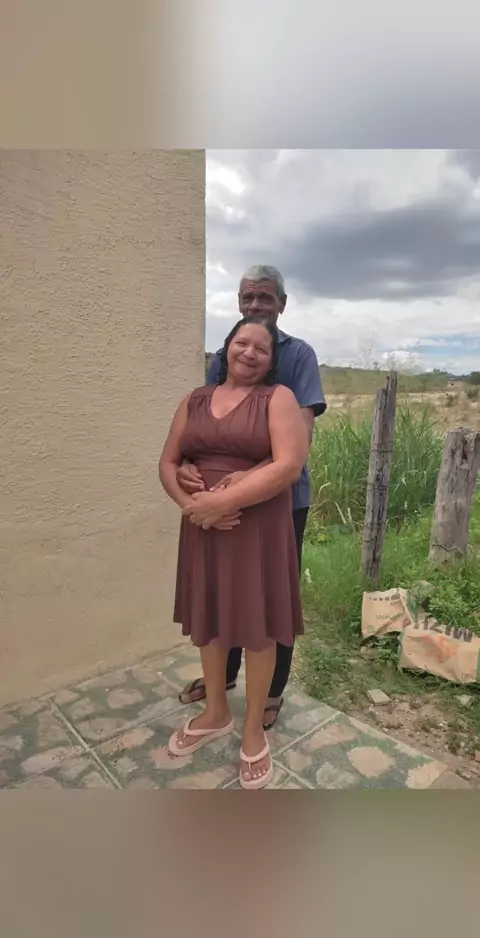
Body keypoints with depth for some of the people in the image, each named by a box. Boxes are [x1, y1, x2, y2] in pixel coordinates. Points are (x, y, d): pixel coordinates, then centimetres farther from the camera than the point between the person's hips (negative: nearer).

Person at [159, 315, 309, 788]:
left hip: (259, 528, -4)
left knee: (257, 625, 8)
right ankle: (215, 713, 41)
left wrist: (223, 501, -21)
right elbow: (168, 462, 8)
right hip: (203, 528, 5)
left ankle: (254, 727, 31)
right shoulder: (196, 400, 9)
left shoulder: (278, 398, -5)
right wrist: (189, 503, -11)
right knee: (207, 619, 16)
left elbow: (289, 465, -17)